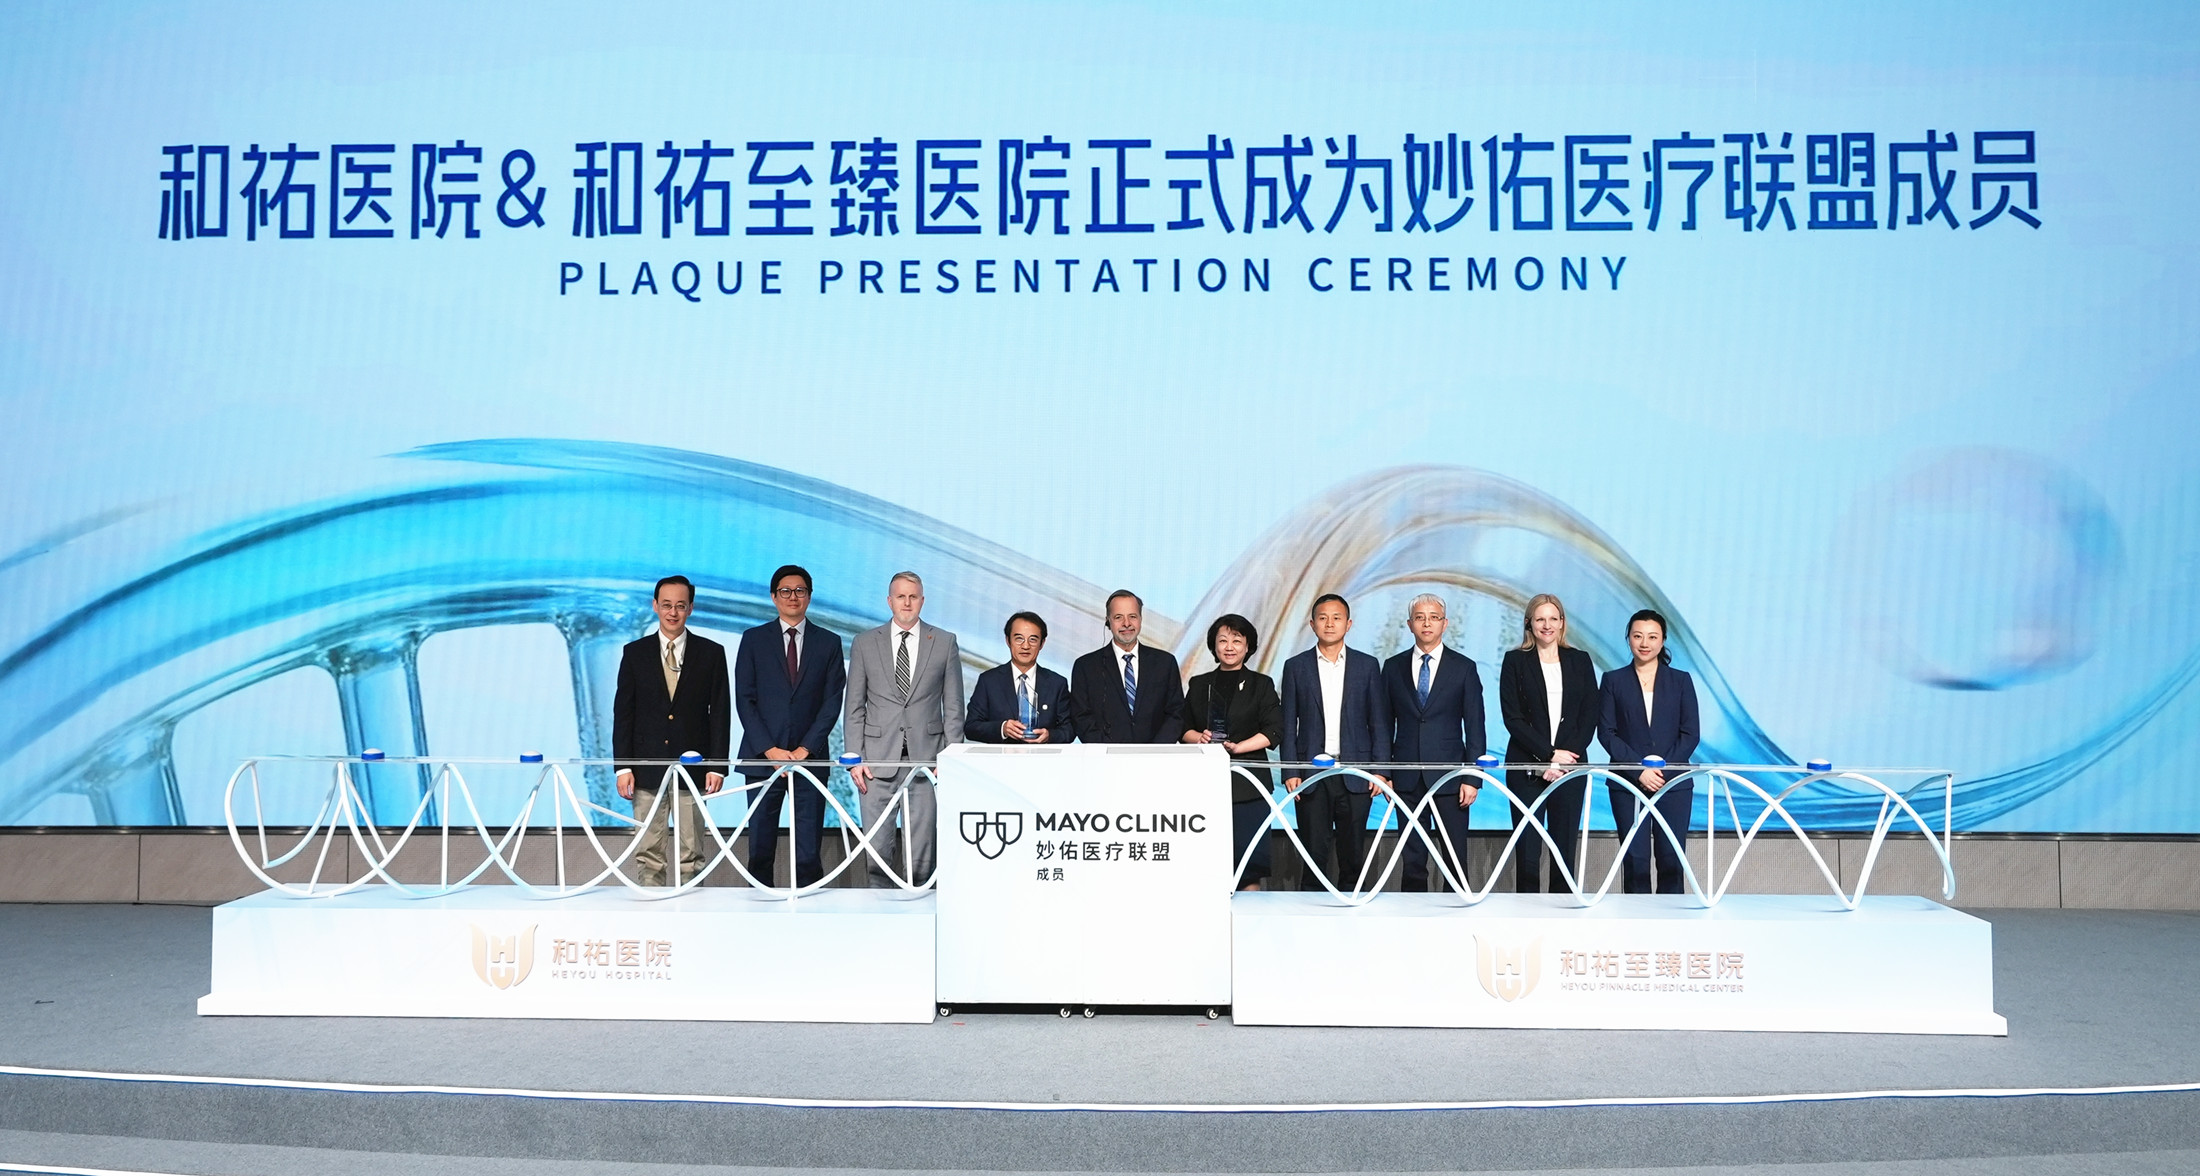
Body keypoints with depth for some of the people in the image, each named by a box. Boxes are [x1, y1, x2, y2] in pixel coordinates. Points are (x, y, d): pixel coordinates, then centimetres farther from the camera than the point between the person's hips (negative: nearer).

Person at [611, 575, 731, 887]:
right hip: (647, 769, 1)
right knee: (648, 855, 3)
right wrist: (622, 766, -2)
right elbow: (623, 712, 6)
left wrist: (717, 765, -4)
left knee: (691, 855, 2)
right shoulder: (635, 652, 7)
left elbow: (720, 712, 3)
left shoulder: (711, 653, 5)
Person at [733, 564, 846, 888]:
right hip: (763, 758, 0)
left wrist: (805, 749, -7)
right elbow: (744, 700, 3)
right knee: (760, 849, 1)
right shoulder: (753, 639, 8)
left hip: (810, 758, 0)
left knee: (809, 852, -3)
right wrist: (770, 750, -7)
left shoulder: (829, 642, 9)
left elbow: (832, 701, 3)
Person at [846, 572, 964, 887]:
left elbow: (953, 706, 7)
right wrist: (854, 758, -1)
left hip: (925, 757, 0)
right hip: (878, 759, 0)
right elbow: (854, 706, 7)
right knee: (877, 846, -1)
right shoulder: (865, 642, 8)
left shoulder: (945, 642, 7)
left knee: (922, 845, 0)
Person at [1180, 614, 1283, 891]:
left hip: (1248, 784, -2)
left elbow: (1273, 731, 0)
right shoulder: (1199, 684, 15)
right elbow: (1183, 728, 13)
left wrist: (1237, 747, -14)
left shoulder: (1261, 685, 8)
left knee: (1250, 857, -7)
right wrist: (1200, 738, -9)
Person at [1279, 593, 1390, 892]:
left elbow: (1379, 722, 6)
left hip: (1355, 774, 0)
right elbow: (1288, 725, 5)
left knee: (1353, 853, 4)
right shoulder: (1296, 667, 6)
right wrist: (1290, 772, -3)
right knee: (1314, 853, 0)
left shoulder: (1367, 665, 7)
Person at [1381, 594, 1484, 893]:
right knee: (1412, 861, 5)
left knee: (1456, 861, -1)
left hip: (1449, 777, -2)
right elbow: (1386, 723, 10)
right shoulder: (1394, 666, 9)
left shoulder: (1464, 667, 3)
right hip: (1407, 778, 2)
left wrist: (1472, 778, -6)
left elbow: (1475, 728, 2)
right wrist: (1385, 773, 4)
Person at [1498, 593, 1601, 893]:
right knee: (1527, 850, -4)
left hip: (1570, 766, 2)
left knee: (1566, 849, 0)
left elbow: (1589, 716, 6)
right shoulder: (1515, 661, 5)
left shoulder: (1580, 661, 11)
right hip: (1527, 767, -2)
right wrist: (1549, 754, -11)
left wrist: (1566, 757, -7)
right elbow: (1512, 717, -2)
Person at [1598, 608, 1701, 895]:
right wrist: (1639, 770, -11)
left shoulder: (1681, 681, 10)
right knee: (1636, 858, -3)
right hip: (1628, 783, -1)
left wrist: (1665, 769, -10)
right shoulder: (1614, 681, 7)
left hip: (1674, 782, 1)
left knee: (1671, 858, -2)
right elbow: (1606, 732, 1)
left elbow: (1690, 733, 4)